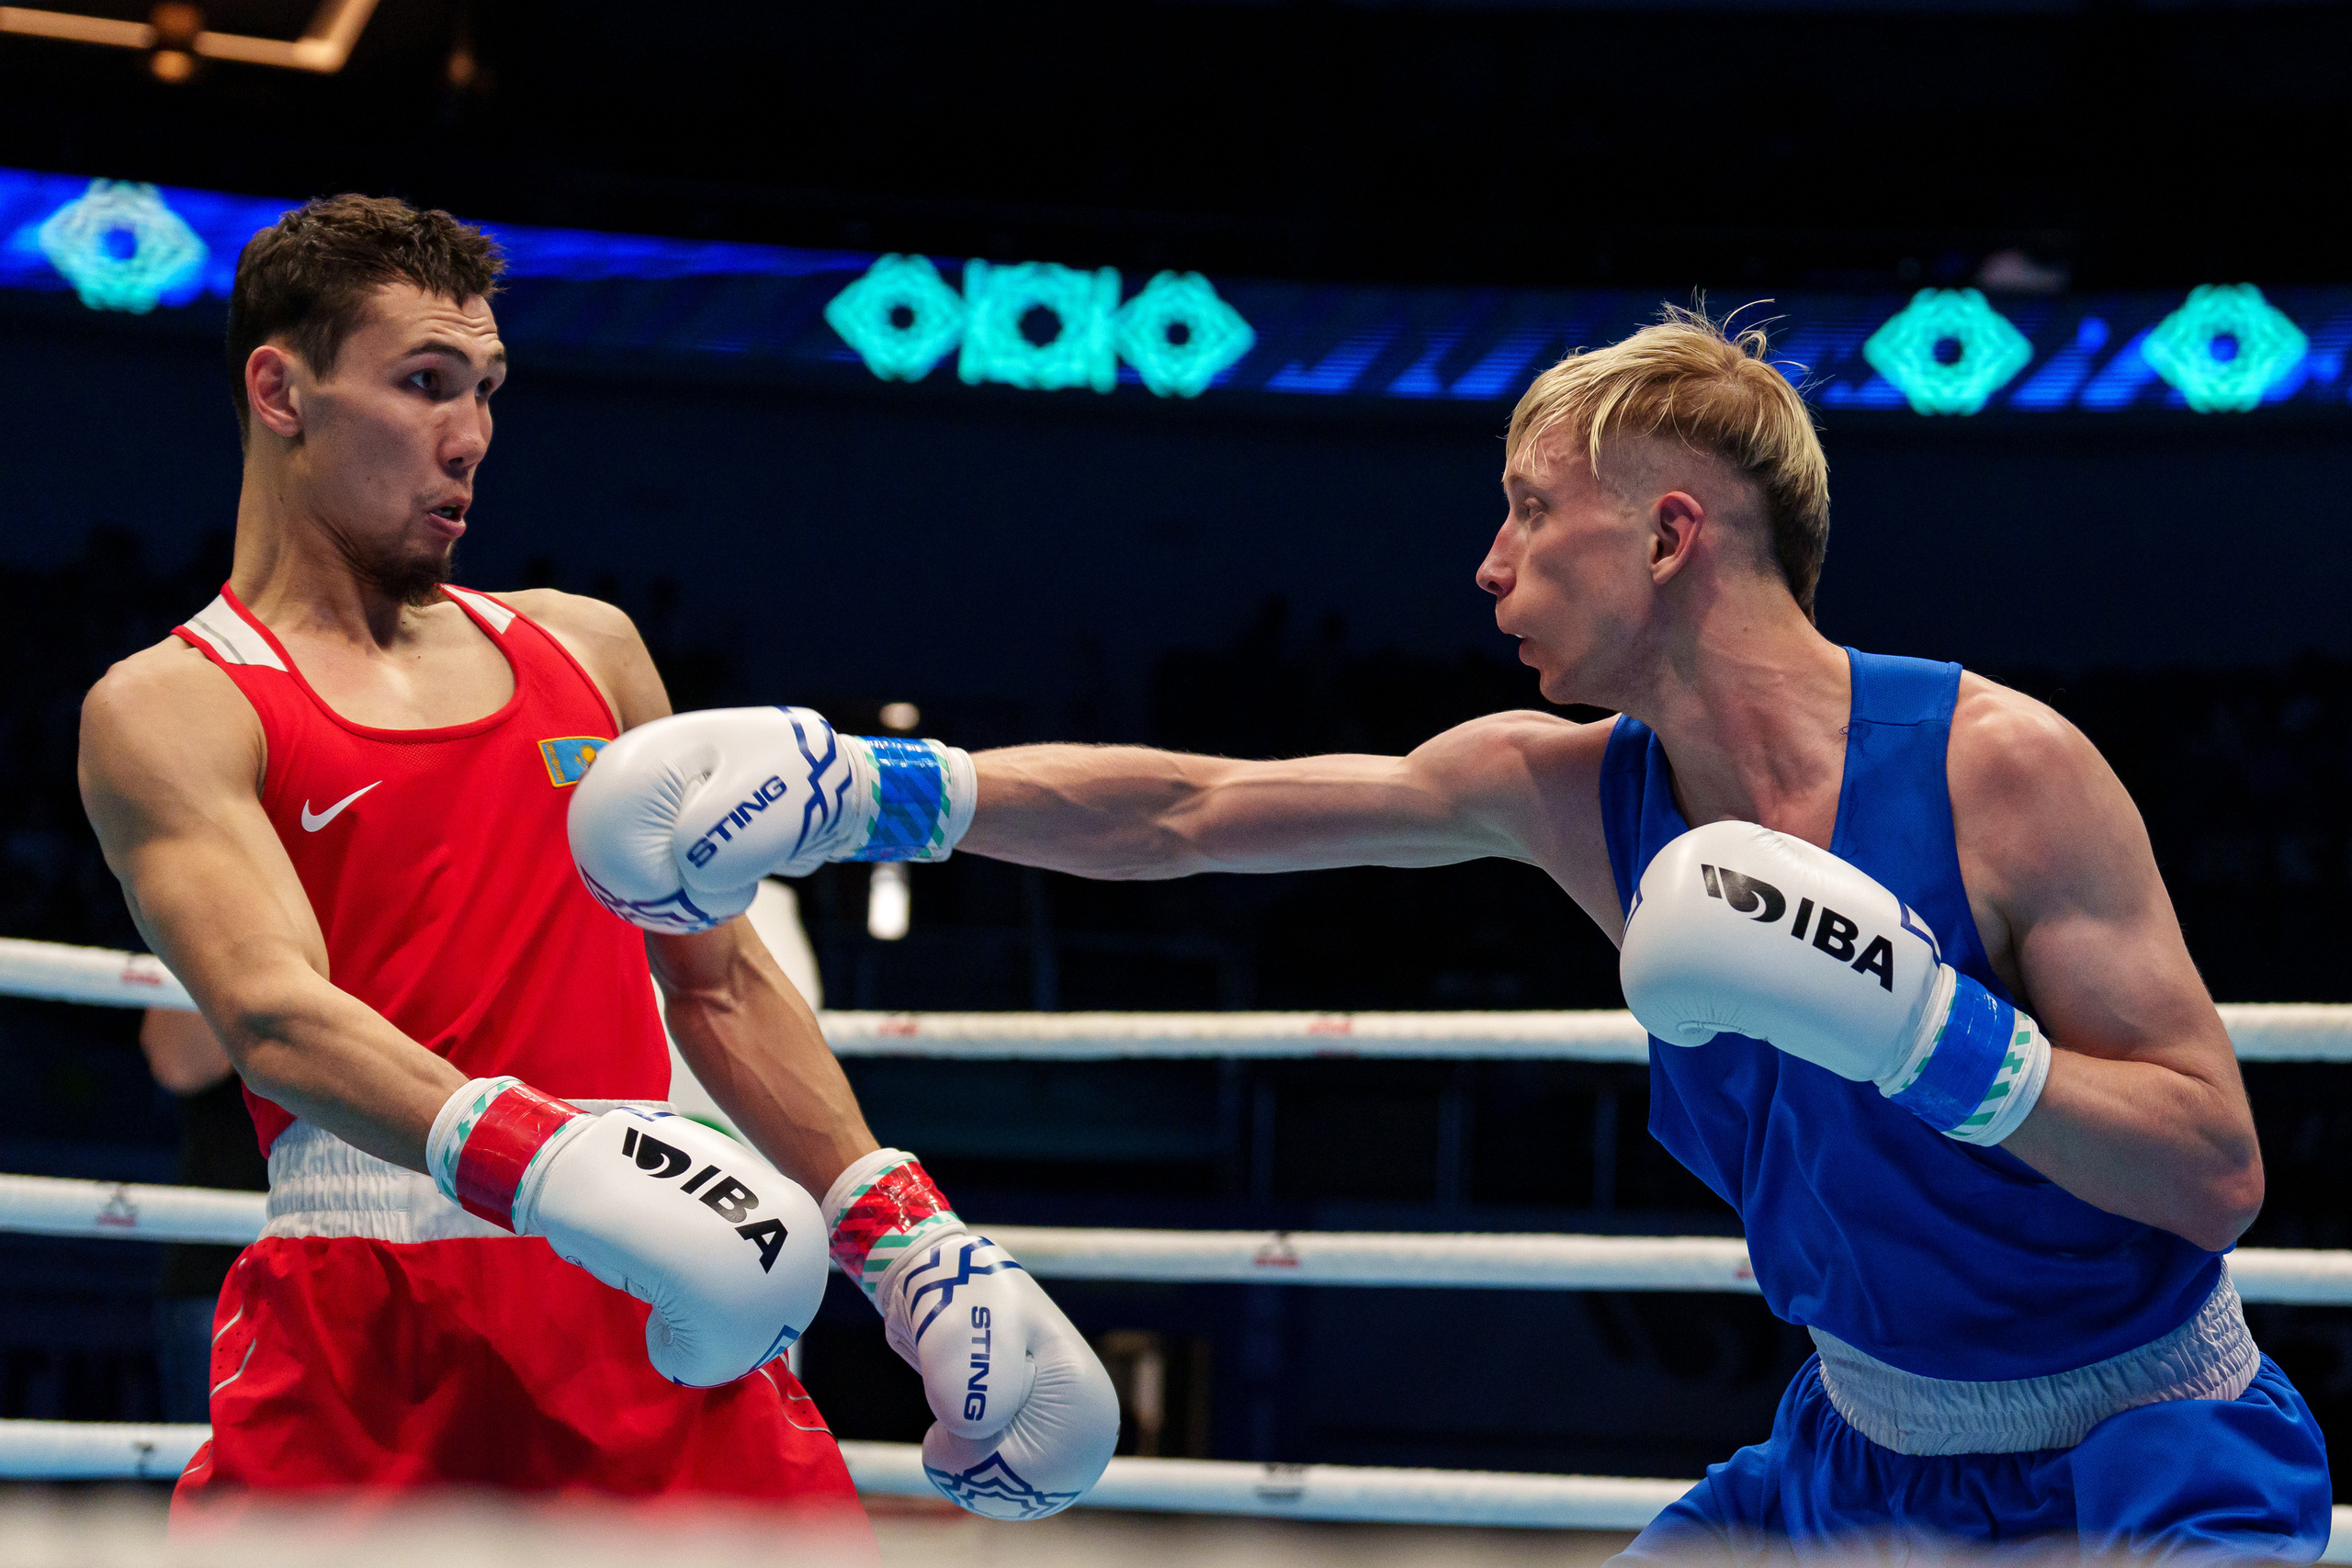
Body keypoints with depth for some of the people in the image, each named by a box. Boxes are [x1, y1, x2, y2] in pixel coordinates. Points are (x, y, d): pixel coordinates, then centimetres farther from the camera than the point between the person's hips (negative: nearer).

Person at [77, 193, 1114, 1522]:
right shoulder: (171, 710, 1)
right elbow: (273, 1013, -16)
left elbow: (723, 984, 25)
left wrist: (913, 1242, 15)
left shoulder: (585, 647, 21)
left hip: (661, 1319, 4)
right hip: (365, 1330, -4)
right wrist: (540, 1164, -32)